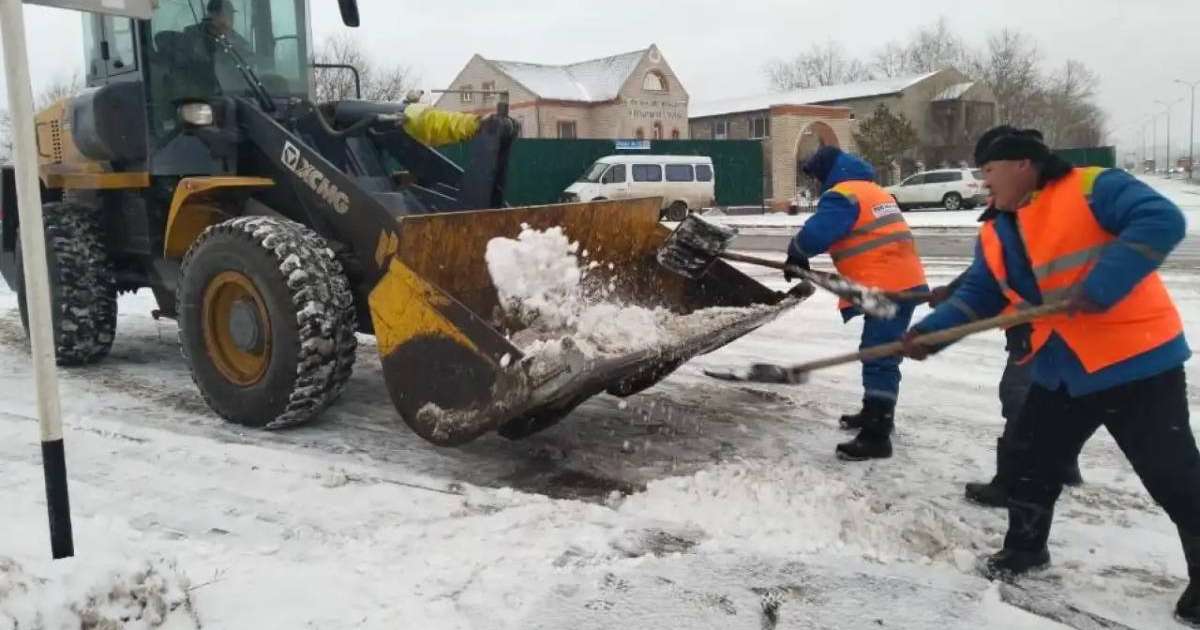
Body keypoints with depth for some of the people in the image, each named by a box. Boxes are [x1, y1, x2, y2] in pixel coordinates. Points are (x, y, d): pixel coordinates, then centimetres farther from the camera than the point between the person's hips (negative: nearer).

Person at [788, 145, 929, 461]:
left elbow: (815, 233, -19)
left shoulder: (842, 195, -10)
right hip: (903, 280, 10)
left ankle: (876, 436, -13)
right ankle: (876, 414, 34)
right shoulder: (872, 190, 22)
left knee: (878, 358, -12)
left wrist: (796, 255, 2)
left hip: (886, 288, -10)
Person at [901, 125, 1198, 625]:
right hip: (1060, 369, 8)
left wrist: (1098, 286, -31)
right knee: (1033, 464, 16)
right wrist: (929, 331, -4)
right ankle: (1025, 547, 37)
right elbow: (977, 298, 11)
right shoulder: (995, 235, 10)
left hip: (1137, 359, -7)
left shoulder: (1092, 189, -13)